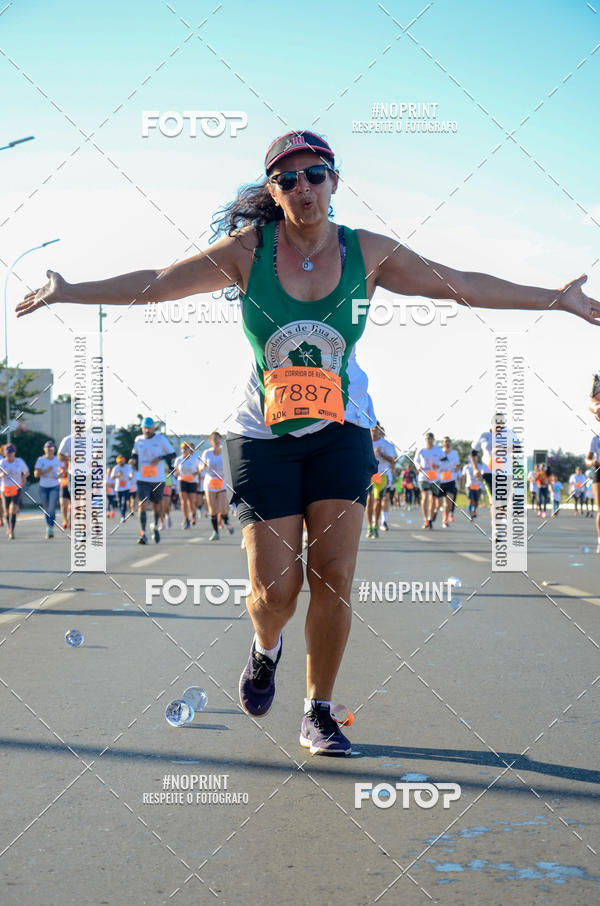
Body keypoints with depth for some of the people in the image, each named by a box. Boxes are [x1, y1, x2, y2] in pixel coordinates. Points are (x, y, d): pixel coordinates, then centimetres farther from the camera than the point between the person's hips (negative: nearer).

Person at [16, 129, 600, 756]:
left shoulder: (367, 252, -4)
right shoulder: (249, 248, -8)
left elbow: (460, 285, 2)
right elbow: (158, 282, -7)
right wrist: (70, 292, -13)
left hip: (341, 432, 1)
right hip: (263, 435, -1)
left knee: (334, 577, -8)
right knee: (275, 591, -6)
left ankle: (318, 713, 10)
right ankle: (265, 648, 32)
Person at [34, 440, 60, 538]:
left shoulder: (58, 459, 0)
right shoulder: (40, 460, -4)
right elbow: (36, 474, -10)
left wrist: (59, 476, -8)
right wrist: (46, 471, -22)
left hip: (54, 487, -1)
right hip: (43, 487, 1)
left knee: (52, 508, -17)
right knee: (46, 509, 11)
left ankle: (51, 529, -23)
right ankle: (48, 526, 33)